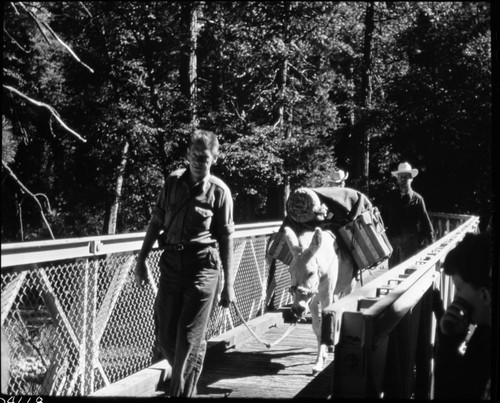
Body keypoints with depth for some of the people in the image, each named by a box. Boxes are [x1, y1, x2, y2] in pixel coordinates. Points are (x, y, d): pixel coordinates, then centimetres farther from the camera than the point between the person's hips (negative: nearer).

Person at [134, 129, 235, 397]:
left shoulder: (219, 191, -4)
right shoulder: (173, 181, 5)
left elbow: (226, 239, -1)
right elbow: (156, 222, 12)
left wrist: (228, 285, -2)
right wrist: (141, 260, 9)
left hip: (202, 266, -4)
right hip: (171, 263, 4)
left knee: (189, 339, -2)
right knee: (165, 337, 9)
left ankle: (181, 392, 10)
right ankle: (186, 380, 35)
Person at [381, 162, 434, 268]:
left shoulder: (417, 199, 2)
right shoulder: (390, 197, 10)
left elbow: (425, 221, 0)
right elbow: (383, 217, 12)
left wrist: (430, 240, -6)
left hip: (410, 243, -3)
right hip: (392, 241, 3)